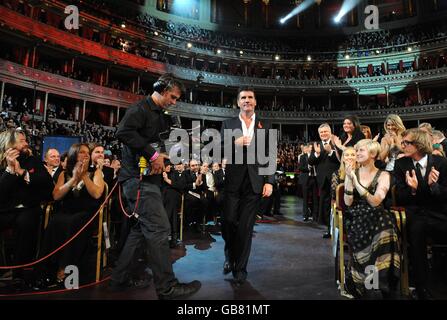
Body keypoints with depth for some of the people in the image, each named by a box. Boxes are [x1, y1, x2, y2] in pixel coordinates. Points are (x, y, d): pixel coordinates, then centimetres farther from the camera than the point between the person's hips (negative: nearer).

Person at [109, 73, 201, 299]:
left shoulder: (160, 117, 21)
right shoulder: (140, 108, -8)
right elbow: (124, 132, -25)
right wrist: (153, 154, -24)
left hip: (149, 178, 10)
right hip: (138, 177, -10)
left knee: (143, 229, 14)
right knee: (160, 229, -11)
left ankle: (119, 280, 26)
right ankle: (167, 287, -2)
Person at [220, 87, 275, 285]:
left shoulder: (265, 126, 10)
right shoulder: (228, 124, 10)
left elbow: (271, 155, 4)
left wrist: (269, 181, -5)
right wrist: (234, 144, -15)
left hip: (255, 182, 0)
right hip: (233, 181, 1)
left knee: (246, 227, 3)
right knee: (228, 222, 1)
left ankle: (240, 268, 20)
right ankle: (230, 255, 32)